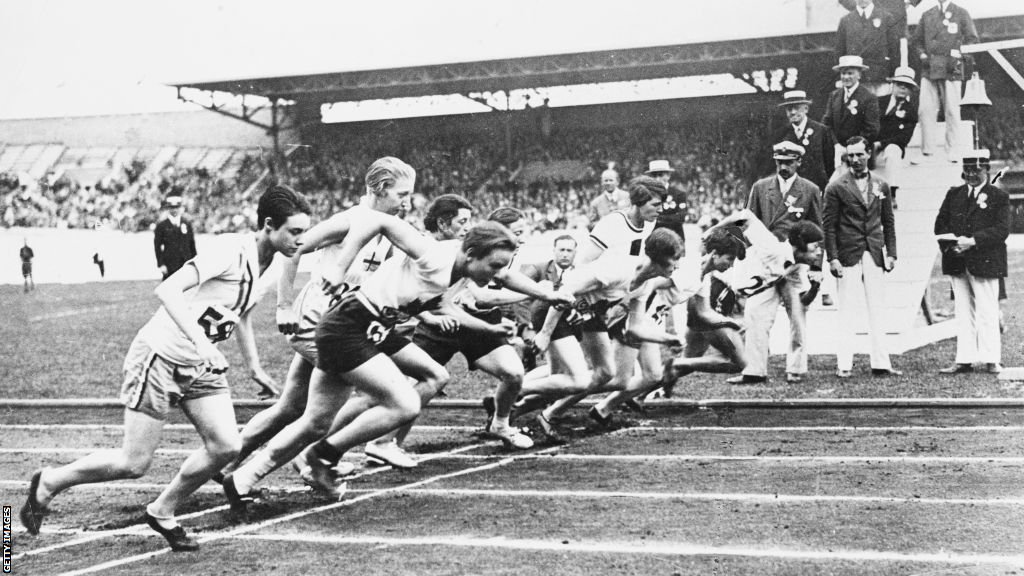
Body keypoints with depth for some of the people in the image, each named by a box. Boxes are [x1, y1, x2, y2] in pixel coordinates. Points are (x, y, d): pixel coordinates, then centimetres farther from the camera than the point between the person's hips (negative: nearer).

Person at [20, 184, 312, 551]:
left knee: (226, 446, -7)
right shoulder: (231, 255, -22)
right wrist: (198, 339, -39)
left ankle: (163, 513, 14)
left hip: (201, 364, 8)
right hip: (160, 355, -8)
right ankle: (49, 483, 19)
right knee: (134, 464, -5)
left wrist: (256, 370, 24)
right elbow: (167, 290, -30)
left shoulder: (267, 266, 5)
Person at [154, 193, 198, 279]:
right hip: (169, 267, -3)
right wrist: (161, 265, -7)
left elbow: (192, 246, 13)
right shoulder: (161, 226, 3)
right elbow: (157, 247, 0)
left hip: (186, 265, 3)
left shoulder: (187, 224, 11)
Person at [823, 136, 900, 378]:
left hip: (875, 255, 3)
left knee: (877, 311, 5)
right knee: (847, 312, -2)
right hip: (848, 256, -3)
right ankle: (844, 364, 1)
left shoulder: (881, 186, 12)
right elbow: (829, 226, -2)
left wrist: (891, 253, 6)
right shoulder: (836, 188, 0)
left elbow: (888, 222, 14)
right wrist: (832, 258, -9)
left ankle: (880, 363, 7)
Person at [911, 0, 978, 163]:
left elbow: (972, 39, 5)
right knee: (925, 110, -7)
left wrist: (957, 55, -7)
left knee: (952, 112, -4)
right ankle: (927, 152, -2)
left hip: (951, 70, -2)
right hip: (929, 70, 2)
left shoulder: (961, 13, 8)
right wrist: (923, 55, 2)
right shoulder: (927, 15, 16)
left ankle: (953, 155, -1)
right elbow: (915, 41, 20)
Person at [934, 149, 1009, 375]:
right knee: (963, 313, 6)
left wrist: (973, 241, -19)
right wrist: (950, 245, -8)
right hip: (958, 263, 4)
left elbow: (1002, 229, -8)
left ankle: (991, 360, 3)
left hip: (986, 262, -4)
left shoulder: (999, 196, 1)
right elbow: (940, 224, 11)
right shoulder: (953, 194, 14)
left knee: (987, 313, -2)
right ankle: (964, 360, 9)